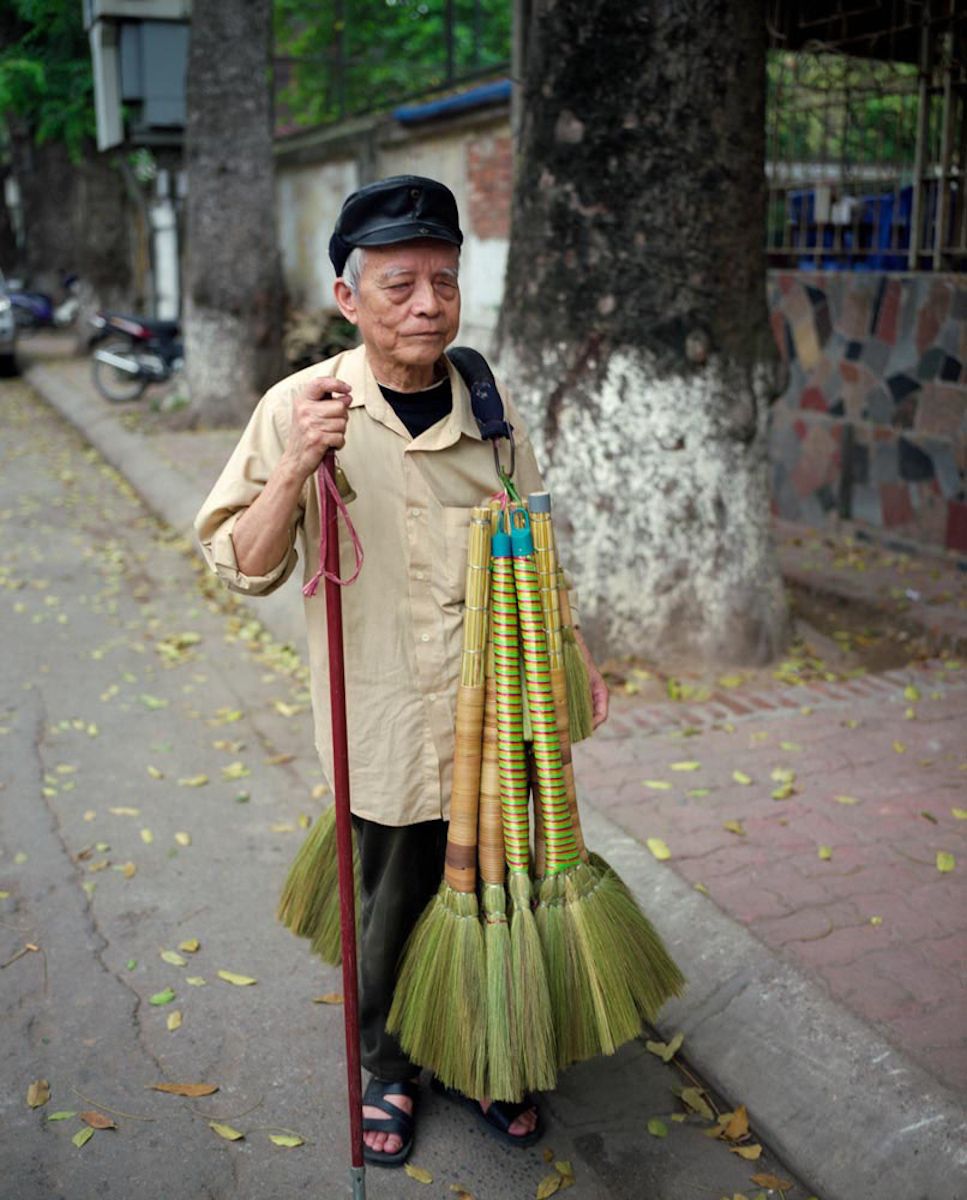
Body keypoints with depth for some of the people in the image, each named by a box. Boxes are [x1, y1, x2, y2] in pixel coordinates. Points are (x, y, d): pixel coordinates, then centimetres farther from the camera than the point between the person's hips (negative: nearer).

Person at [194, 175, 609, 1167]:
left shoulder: (489, 406, 3)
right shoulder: (301, 407, -8)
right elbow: (245, 568, -9)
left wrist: (575, 656, 15)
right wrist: (297, 467, -25)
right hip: (386, 727, -3)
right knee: (395, 906, 10)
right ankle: (386, 1068, 38)